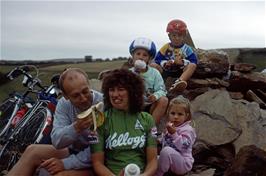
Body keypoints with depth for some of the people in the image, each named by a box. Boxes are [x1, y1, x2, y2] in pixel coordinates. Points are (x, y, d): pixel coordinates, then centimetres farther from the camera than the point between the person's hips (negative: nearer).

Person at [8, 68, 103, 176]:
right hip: (74, 150, 6)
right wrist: (75, 128, -35)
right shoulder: (64, 104, -7)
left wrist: (66, 163, -21)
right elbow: (57, 142, -14)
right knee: (32, 151, -7)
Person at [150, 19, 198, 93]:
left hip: (181, 72, -1)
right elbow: (158, 60, 1)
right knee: (153, 65, -18)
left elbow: (193, 61, -5)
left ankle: (179, 81, -51)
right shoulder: (165, 47, 6)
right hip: (166, 71, 1)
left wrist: (182, 62, -21)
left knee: (193, 66, -27)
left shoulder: (187, 49, 5)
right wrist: (165, 63, -19)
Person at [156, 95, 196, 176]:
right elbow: (164, 142, 26)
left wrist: (173, 133, -33)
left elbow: (183, 146, -27)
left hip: (184, 164, -8)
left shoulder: (187, 130, -13)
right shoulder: (169, 127, 11)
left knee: (167, 150, -34)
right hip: (170, 160, 8)